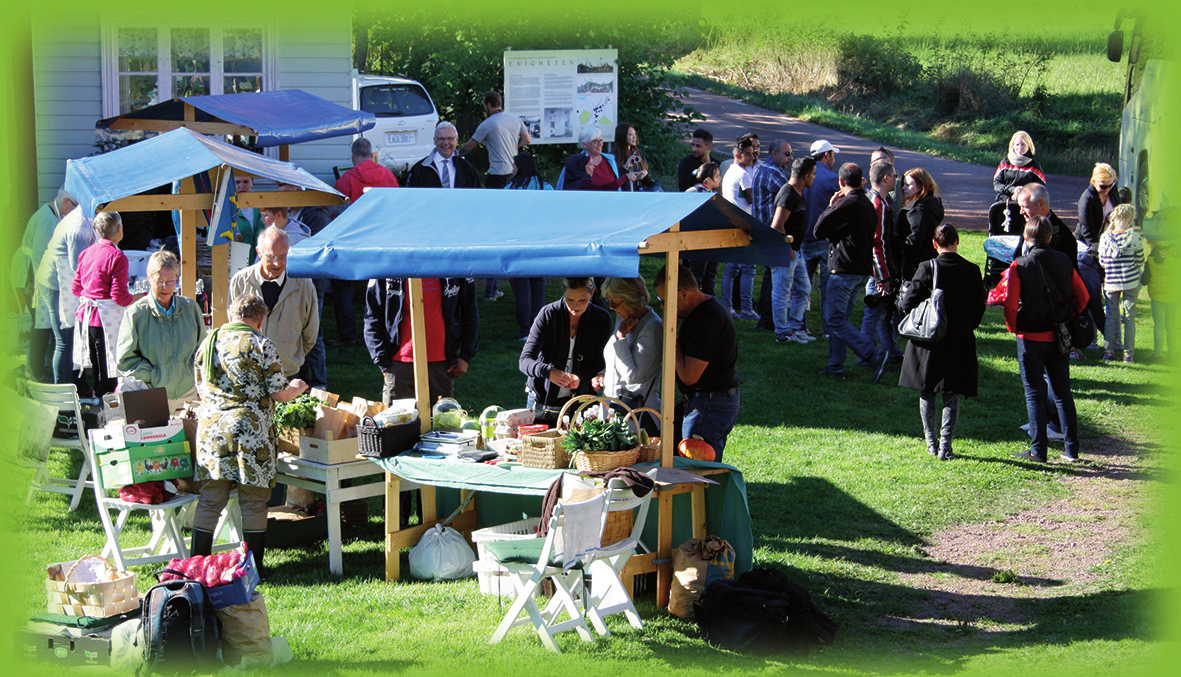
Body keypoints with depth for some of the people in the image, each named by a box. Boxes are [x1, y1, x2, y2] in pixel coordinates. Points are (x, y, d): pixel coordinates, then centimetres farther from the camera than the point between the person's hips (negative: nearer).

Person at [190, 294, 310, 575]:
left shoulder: (207, 343, 10)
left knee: (209, 501, 9)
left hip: (210, 427, 4)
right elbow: (279, 394, -5)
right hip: (250, 430, -4)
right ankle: (254, 569, 8)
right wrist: (297, 388, 16)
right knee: (253, 503, 4)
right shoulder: (262, 346, -5)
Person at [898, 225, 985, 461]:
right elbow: (979, 308, 0)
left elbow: (908, 303, -10)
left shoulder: (927, 268, -11)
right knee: (952, 396, 6)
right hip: (960, 343, 1)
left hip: (929, 340, -1)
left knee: (927, 393, 13)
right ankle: (945, 447, 2)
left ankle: (932, 443, 16)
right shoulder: (972, 271, -5)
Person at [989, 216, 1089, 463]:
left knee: (1035, 393, 3)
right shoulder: (1064, 262, 1)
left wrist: (1014, 325, -3)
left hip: (1031, 337, -4)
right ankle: (1071, 449, 12)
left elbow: (1007, 299, -19)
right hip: (1059, 338, 4)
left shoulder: (1020, 266, -12)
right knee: (1062, 392, 12)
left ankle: (1038, 450, 3)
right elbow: (1082, 296, 5)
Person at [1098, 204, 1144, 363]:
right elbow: (1140, 262, -3)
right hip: (1130, 282, -2)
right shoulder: (1134, 237, -11)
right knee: (1129, 317, 6)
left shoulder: (1105, 237, -5)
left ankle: (1108, 351, 11)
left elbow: (1101, 261, 3)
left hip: (1111, 283, 2)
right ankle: (1129, 353, 6)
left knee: (1111, 316, 12)